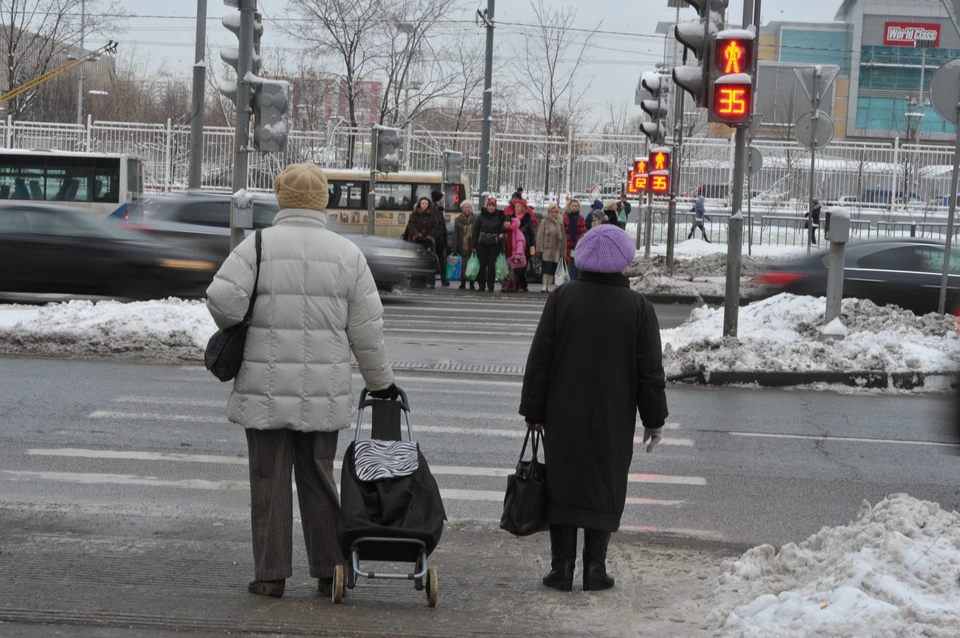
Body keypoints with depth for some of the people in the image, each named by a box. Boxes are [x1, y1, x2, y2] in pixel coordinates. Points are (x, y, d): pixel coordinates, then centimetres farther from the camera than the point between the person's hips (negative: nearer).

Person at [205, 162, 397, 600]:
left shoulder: (258, 245, -6)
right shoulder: (347, 253, 3)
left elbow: (222, 299, -16)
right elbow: (367, 329, 5)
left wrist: (235, 332, 7)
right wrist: (381, 382, 16)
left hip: (265, 388, -2)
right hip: (324, 392, 2)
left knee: (269, 480, 5)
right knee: (319, 478, 13)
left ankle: (270, 574, 8)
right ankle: (329, 571, 15)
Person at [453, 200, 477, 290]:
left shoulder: (475, 219, 6)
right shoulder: (458, 219, 7)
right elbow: (455, 234, 5)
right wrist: (455, 248, -2)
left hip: (472, 247, 0)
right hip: (462, 248, 0)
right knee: (462, 266, 1)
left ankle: (472, 284, 7)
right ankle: (463, 283, 10)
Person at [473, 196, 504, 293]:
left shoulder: (499, 217, 4)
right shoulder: (481, 216, 3)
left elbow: (501, 230, 12)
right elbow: (476, 231, 4)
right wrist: (474, 245, 1)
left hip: (494, 244, 0)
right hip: (482, 243, 0)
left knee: (492, 265, -3)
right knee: (482, 264, 1)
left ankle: (490, 286, 3)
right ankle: (482, 285, 8)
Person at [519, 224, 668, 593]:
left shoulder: (561, 299, -4)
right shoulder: (638, 307, -5)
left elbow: (539, 359, -1)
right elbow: (650, 370, -2)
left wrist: (533, 411, 6)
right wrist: (654, 419, 7)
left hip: (564, 417, 1)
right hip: (613, 422, 0)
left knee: (563, 485, 8)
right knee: (605, 489, 8)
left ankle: (562, 568, 7)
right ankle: (595, 569, 6)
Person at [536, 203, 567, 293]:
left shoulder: (560, 224, 10)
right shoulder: (544, 222, 1)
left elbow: (563, 238, 12)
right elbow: (540, 235, -3)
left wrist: (563, 251, 9)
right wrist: (539, 248, -11)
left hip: (556, 249, 3)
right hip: (546, 248, -3)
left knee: (553, 269, 5)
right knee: (547, 266, -10)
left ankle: (549, 285, 13)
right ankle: (544, 285, -5)